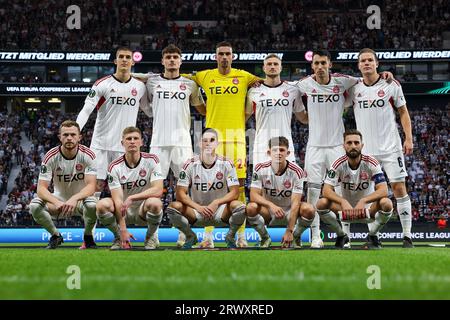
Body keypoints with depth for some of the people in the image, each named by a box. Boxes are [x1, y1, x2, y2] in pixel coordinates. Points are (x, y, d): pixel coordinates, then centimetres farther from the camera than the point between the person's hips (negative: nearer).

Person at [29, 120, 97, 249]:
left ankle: (88, 236, -5)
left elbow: (91, 186, -22)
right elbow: (41, 188, -19)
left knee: (92, 205, -37)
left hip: (81, 199, -1)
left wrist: (75, 199, -43)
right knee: (35, 205, -27)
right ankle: (56, 235, 0)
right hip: (59, 201, 1)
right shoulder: (51, 156, -13)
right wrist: (56, 202, -40)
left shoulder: (88, 155, -14)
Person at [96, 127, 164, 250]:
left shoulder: (151, 160, -8)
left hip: (143, 211, -1)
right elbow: (118, 199, -17)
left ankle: (151, 236, -3)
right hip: (124, 212, 1)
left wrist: (131, 198, -27)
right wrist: (123, 230, -26)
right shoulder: (114, 167, -9)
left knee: (154, 203, -35)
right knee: (102, 205, -29)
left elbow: (158, 190, -19)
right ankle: (118, 237, 0)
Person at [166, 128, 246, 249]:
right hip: (197, 210, 1)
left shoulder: (226, 164, -7)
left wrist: (216, 203, -27)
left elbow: (234, 193, -10)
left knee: (240, 207, -31)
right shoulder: (191, 164, -6)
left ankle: (230, 237, 1)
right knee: (174, 207, -27)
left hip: (220, 211, -1)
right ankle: (190, 236, 3)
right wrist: (198, 207, -25)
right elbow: (181, 193, -9)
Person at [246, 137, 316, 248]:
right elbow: (253, 195, -18)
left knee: (308, 209, -30)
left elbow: (295, 203, -21)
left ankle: (296, 237, 0)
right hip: (268, 213, 0)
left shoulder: (296, 172, -16)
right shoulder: (260, 169, -12)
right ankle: (265, 238, -3)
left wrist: (289, 231, -28)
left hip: (289, 212, 0)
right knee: (251, 207, -31)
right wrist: (271, 205, -39)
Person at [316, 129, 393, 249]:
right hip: (346, 208, 1)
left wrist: (363, 201, -40)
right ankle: (342, 236, -3)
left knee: (386, 203, -32)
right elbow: (326, 190, -19)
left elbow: (383, 190, -24)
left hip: (368, 210, -1)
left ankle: (372, 236, -6)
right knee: (321, 203, -26)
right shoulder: (338, 164, -11)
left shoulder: (371, 163, -14)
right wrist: (343, 202, -38)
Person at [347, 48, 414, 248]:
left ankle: (407, 235, -1)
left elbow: (403, 112, 6)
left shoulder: (391, 85, 0)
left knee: (399, 188, -5)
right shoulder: (354, 89, 6)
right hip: (366, 149, 2)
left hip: (390, 147, -2)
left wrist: (408, 138, -2)